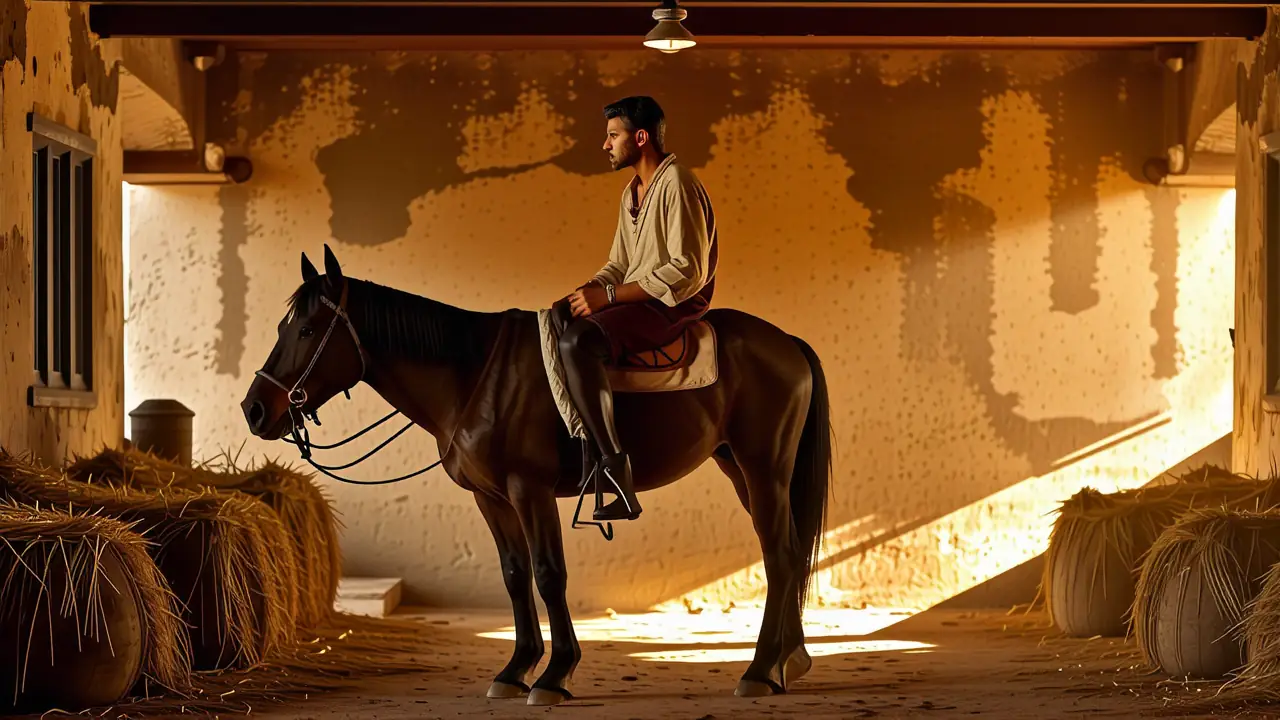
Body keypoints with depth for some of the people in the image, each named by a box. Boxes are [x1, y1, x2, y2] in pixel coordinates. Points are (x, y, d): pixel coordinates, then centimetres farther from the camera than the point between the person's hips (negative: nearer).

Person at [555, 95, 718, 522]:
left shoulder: (677, 185, -14)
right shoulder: (633, 192, 17)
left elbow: (687, 271, -21)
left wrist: (608, 295, -21)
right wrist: (582, 295, 0)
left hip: (672, 306, -10)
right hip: (635, 299, 10)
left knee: (575, 343, -31)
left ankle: (615, 469, -34)